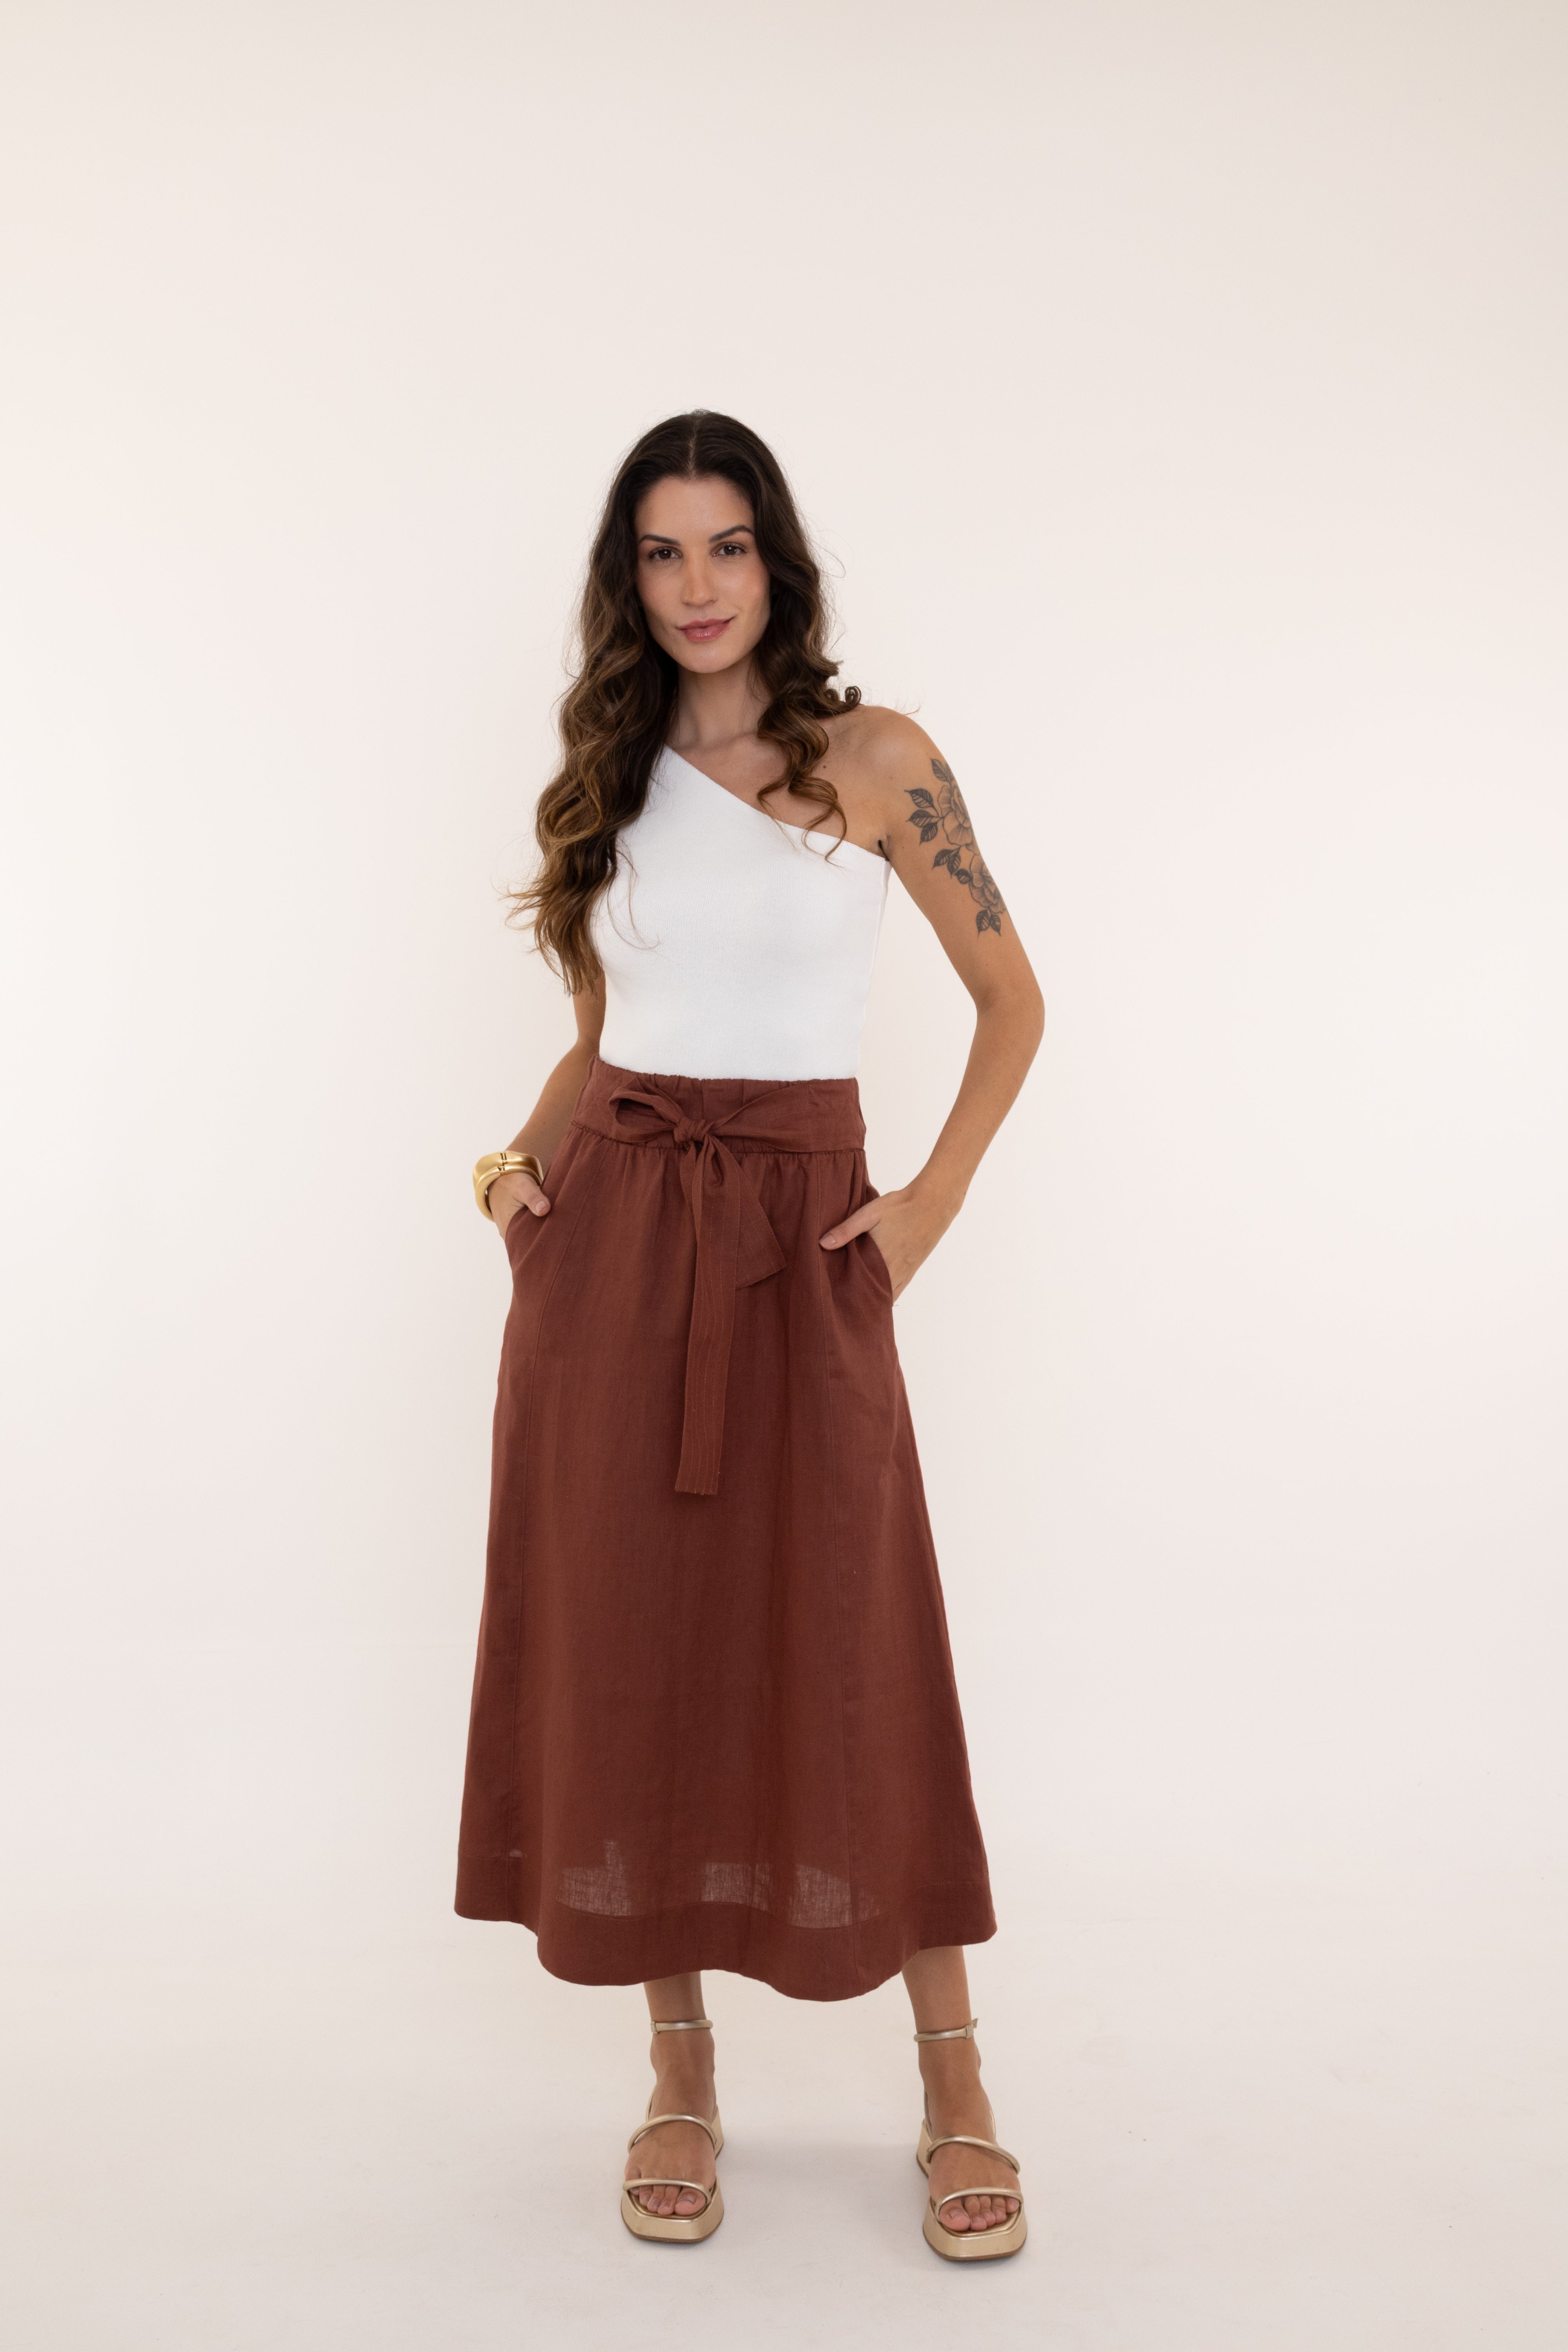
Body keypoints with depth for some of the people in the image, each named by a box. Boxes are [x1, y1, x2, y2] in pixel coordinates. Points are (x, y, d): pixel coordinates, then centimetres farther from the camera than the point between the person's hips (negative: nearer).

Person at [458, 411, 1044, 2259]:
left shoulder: (875, 759, 0)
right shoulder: (606, 782, 11)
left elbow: (1010, 998, 5)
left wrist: (937, 1194, -4)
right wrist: (531, 1152, 0)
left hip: (799, 1234, -3)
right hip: (608, 1232, 4)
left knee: (848, 1649, -2)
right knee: (626, 1641, 4)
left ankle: (957, 2092, 13)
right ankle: (680, 2077, 19)